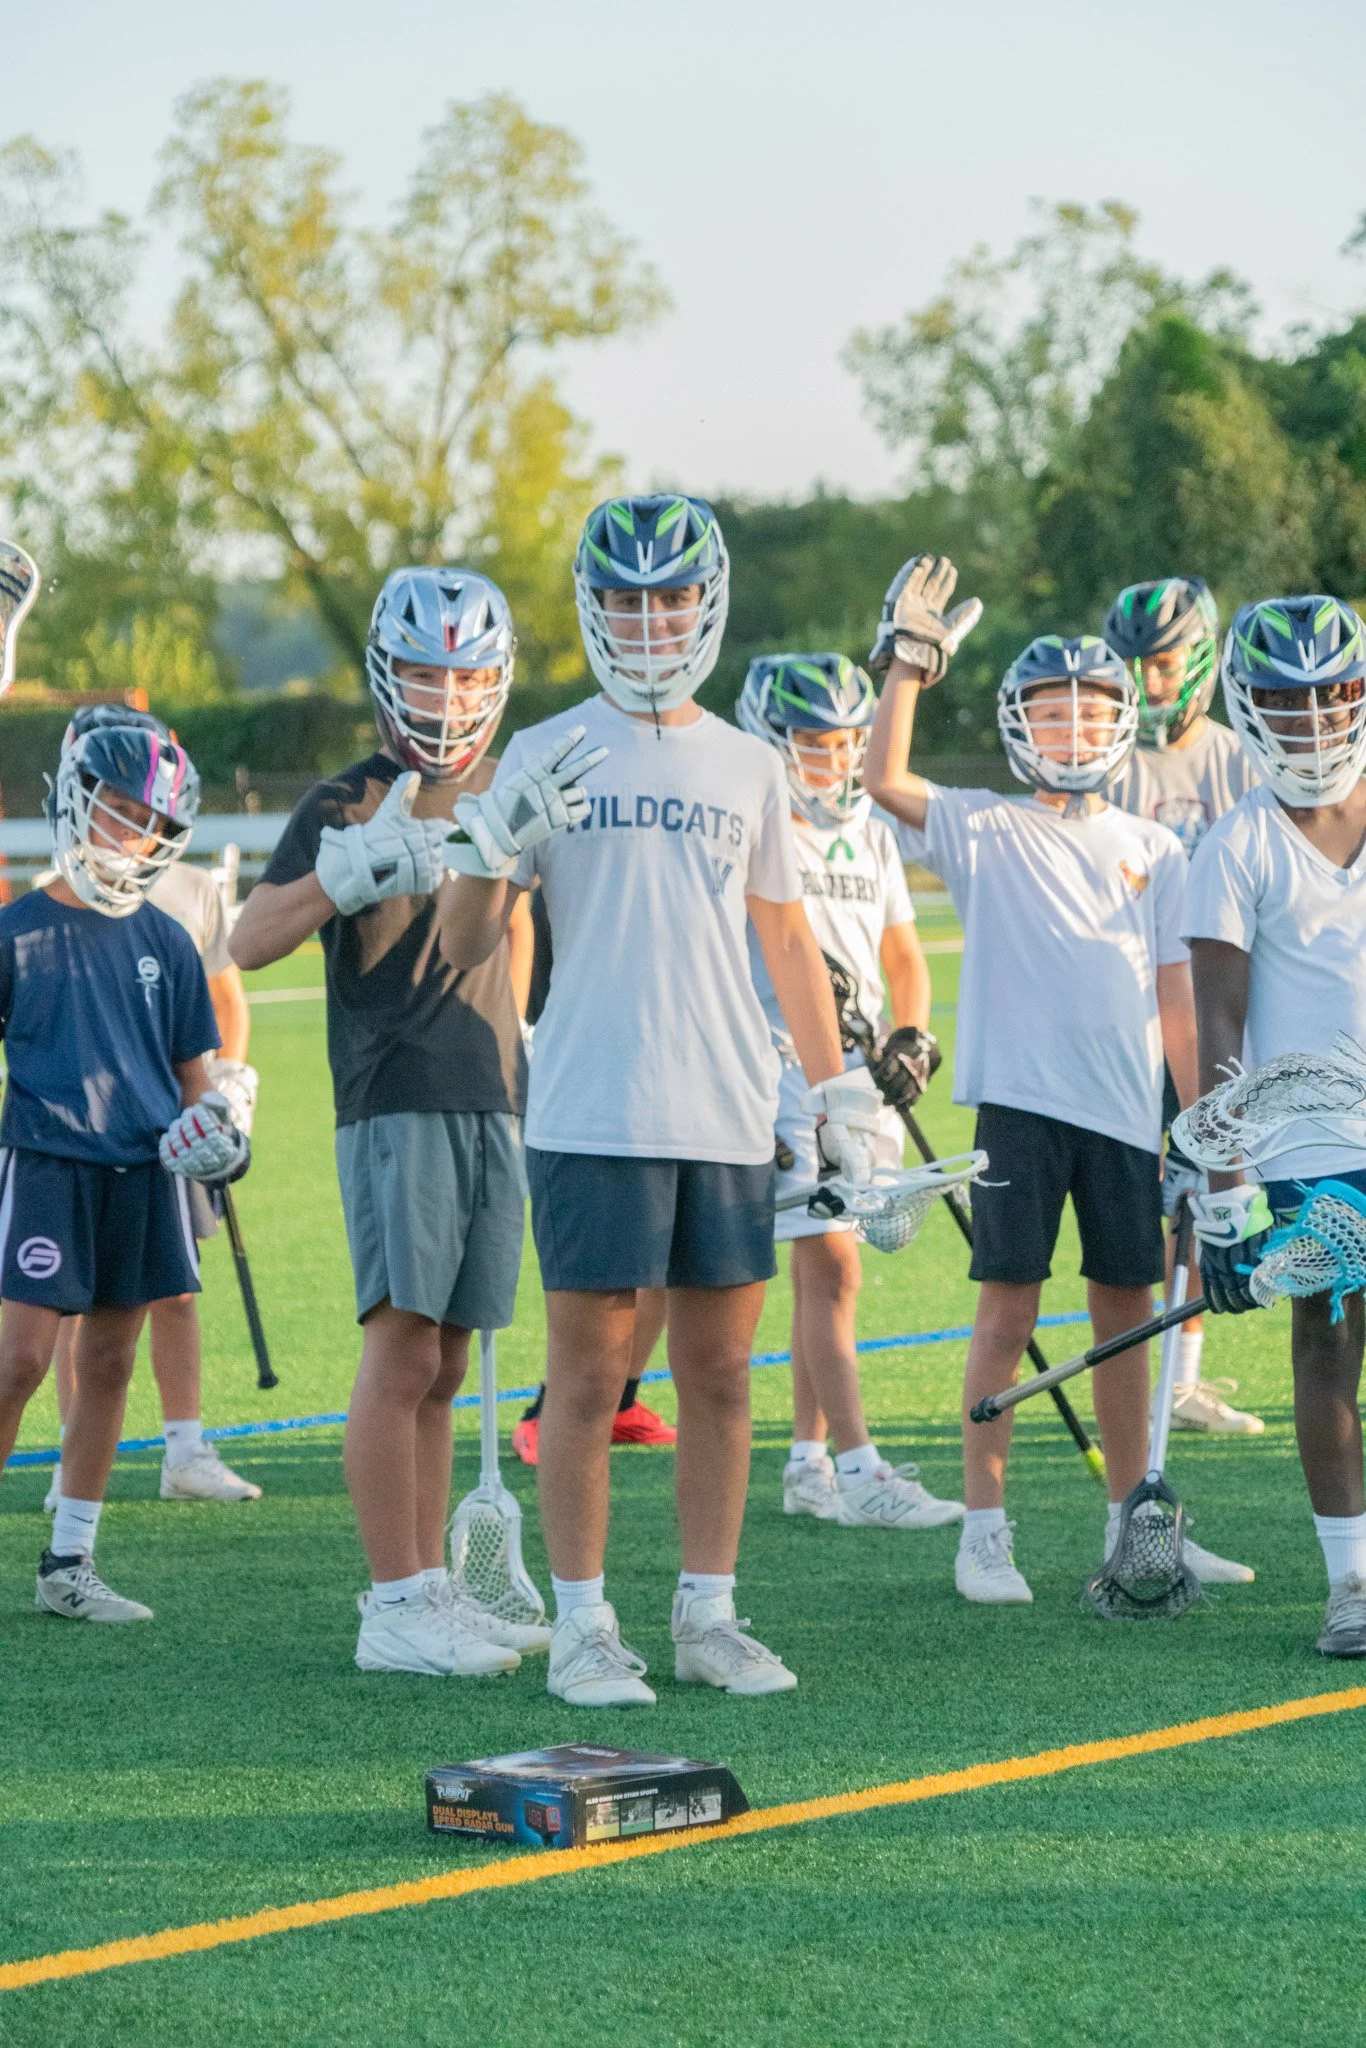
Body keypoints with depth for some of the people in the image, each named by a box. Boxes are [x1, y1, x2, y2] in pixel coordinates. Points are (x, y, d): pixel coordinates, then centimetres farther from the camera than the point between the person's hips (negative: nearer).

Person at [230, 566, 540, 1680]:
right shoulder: (350, 802, -4)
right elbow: (251, 941, -15)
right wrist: (354, 867, -28)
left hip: (494, 1098, 6)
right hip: (394, 1100, -6)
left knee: (444, 1366, 9)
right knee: (401, 1349, -11)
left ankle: (434, 1588, 13)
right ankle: (394, 1608, -11)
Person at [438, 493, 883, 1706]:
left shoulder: (748, 769, 12)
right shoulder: (547, 759, 1)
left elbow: (786, 939, 20)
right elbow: (464, 949, -1)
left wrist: (840, 1090, 16)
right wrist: (490, 856, -20)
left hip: (730, 1123, 4)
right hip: (593, 1120, -4)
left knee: (721, 1375, 7)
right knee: (588, 1378, -1)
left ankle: (709, 1616, 15)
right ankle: (583, 1628, 6)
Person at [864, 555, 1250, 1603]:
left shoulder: (1153, 851, 12)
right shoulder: (988, 832, 3)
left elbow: (1175, 997, 12)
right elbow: (886, 780, -14)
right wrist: (912, 660, -16)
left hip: (1127, 1112, 3)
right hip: (1021, 1101, -3)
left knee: (1128, 1311, 8)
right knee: (1008, 1311, -3)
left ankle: (1135, 1523, 18)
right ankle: (985, 1528, 3)